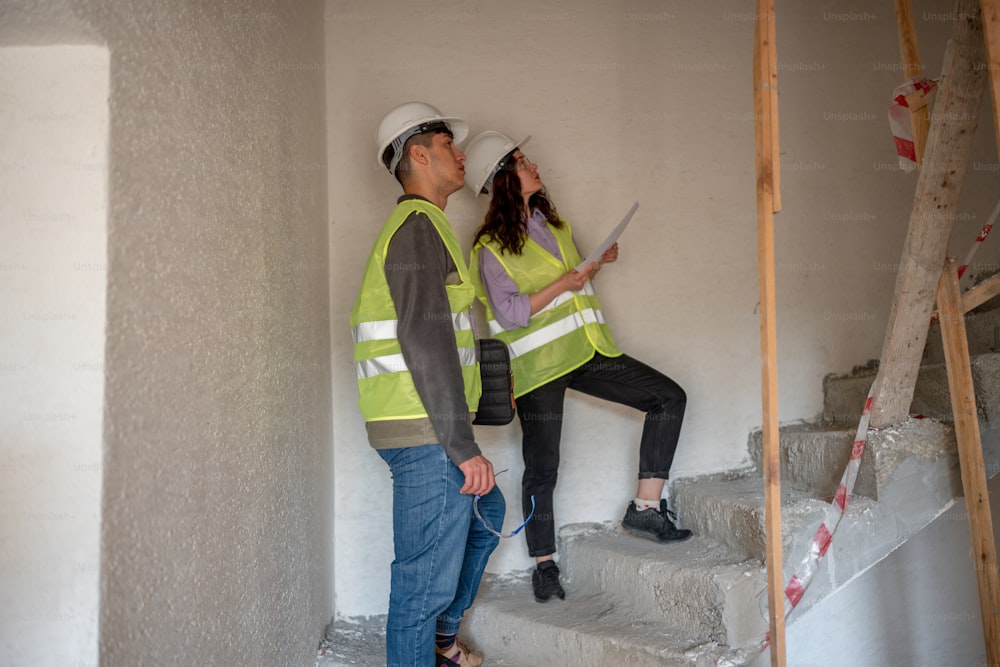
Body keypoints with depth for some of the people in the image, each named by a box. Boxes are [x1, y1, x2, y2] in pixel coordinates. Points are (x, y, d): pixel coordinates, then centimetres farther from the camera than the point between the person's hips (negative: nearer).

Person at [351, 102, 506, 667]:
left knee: (486, 511, 28)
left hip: (427, 429, 11)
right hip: (428, 431, -11)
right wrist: (463, 446, -25)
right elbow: (425, 337, -24)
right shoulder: (420, 225, -13)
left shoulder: (416, 226, 21)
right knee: (427, 575, -2)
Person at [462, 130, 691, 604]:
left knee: (669, 398, -3)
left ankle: (646, 508, 2)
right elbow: (509, 313, -16)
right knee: (542, 467, 1)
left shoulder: (551, 223, 14)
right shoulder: (492, 247, -9)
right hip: (538, 364, -7)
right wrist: (563, 284, -18)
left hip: (586, 351, 7)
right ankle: (544, 566, 19)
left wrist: (596, 263, 8)